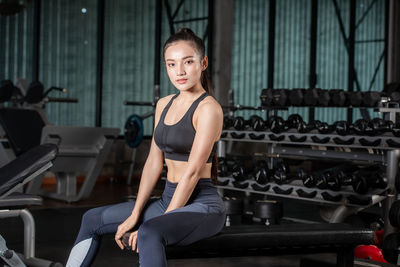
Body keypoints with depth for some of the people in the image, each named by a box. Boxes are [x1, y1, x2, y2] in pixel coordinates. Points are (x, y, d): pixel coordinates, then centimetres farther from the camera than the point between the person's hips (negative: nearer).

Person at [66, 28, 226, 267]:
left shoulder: (208, 108, -14)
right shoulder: (164, 105, 11)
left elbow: (193, 172, -18)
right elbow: (154, 162, 10)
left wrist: (166, 218, -18)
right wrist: (135, 215, 3)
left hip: (202, 205, -9)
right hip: (169, 200, 9)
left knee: (149, 234, -39)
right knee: (93, 219, 17)